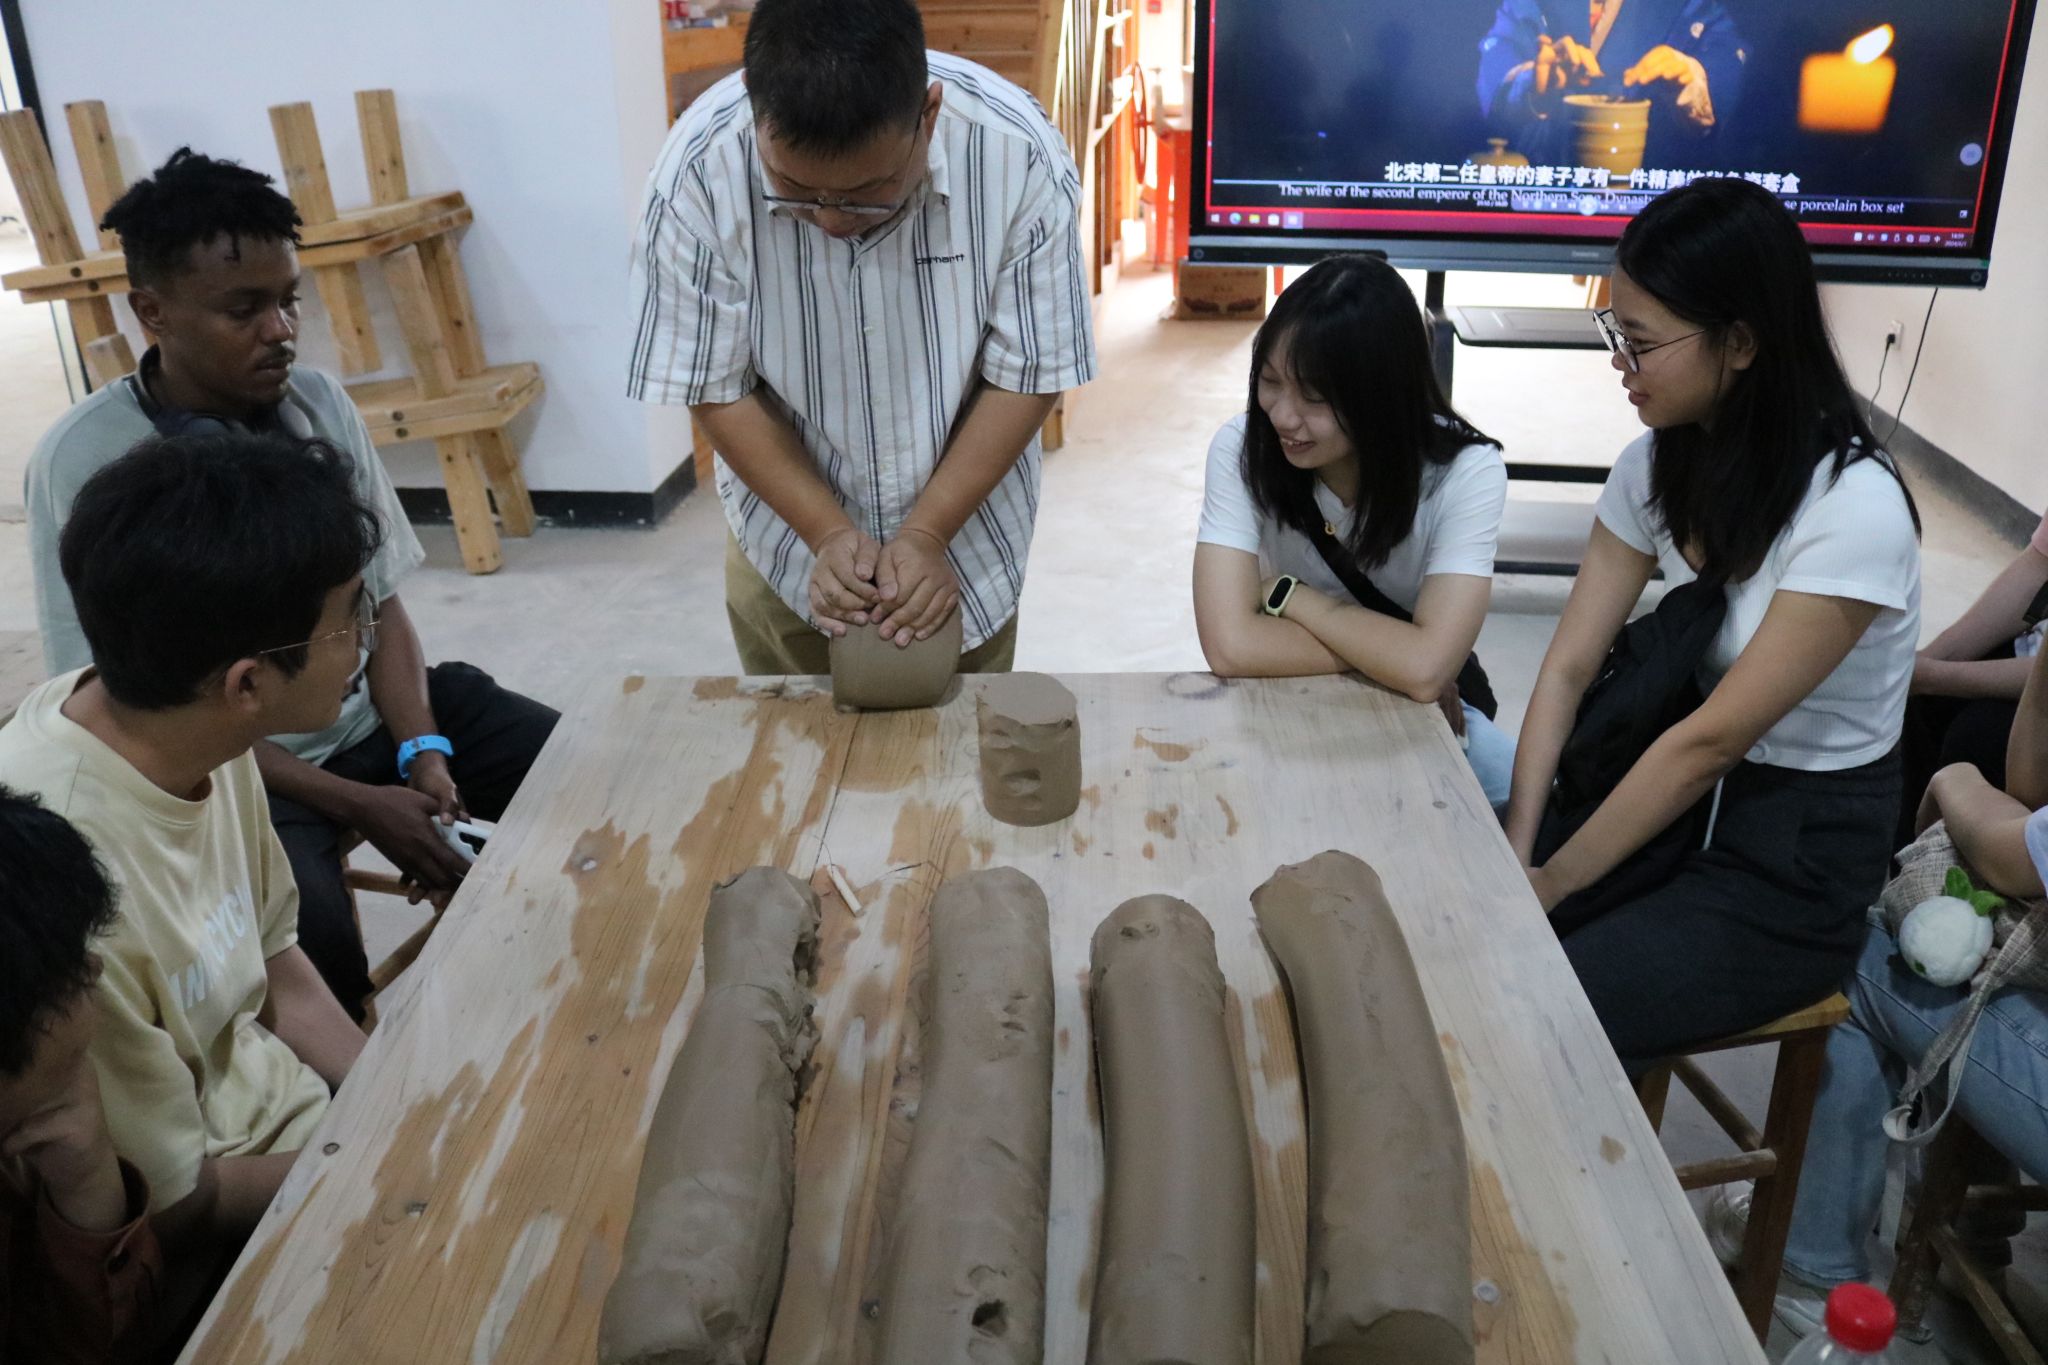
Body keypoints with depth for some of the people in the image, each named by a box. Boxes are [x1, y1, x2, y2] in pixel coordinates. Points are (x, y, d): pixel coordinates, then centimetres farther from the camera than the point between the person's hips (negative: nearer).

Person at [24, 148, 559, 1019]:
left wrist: (422, 750, -14)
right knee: (310, 945, -32)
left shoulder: (319, 402, -2)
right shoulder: (85, 464, -16)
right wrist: (358, 804, -20)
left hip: (376, 707, 5)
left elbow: (381, 601, 4)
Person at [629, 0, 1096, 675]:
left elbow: (1030, 372, -16)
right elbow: (715, 385, -14)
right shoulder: (699, 169, -26)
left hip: (965, 527, 0)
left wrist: (927, 534, -21)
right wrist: (830, 534, -20)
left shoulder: (1017, 155, -26)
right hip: (789, 532, 0)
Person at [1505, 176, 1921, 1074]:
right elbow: (1568, 668, -6)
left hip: (1800, 865, -6)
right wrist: (1515, 848, -16)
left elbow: (1713, 738, -23)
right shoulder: (1657, 464, -2)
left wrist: (1551, 883, -19)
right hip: (1676, 799, 6)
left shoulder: (1852, 510, -24)